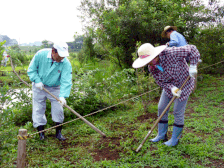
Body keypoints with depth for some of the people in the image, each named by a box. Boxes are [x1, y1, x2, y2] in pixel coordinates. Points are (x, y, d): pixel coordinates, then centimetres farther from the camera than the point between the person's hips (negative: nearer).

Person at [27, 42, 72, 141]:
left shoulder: (66, 64, -23)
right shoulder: (40, 54, -20)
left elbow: (66, 82, -27)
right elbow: (31, 69, -7)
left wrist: (62, 95, -40)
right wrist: (37, 80, -20)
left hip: (55, 88, 0)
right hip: (39, 87, 0)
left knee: (58, 109, -1)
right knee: (38, 110, 3)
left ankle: (58, 133, 16)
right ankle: (41, 133, 17)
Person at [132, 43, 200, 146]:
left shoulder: (171, 53, -33)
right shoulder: (152, 68, -14)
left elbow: (191, 49, -24)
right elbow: (161, 82, -8)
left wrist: (193, 66, -28)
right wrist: (171, 88, -27)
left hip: (184, 83, -6)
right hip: (169, 86, 6)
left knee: (178, 112, -1)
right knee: (161, 109, 8)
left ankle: (175, 139, 16)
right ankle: (161, 135, 26)